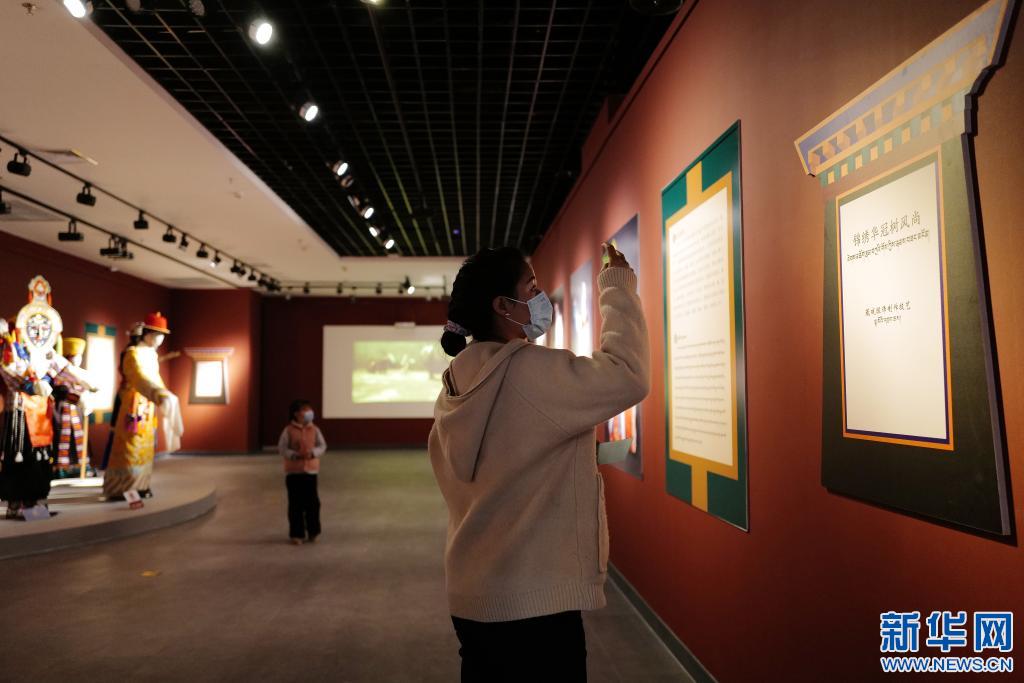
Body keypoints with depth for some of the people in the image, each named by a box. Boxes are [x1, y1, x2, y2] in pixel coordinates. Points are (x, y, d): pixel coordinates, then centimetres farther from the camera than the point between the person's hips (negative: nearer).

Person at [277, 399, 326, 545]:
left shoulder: (314, 429, 1)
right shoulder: (289, 430, -7)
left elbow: (322, 446, 1)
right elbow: (281, 448, -7)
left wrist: (312, 453, -18)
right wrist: (295, 455, -21)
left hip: (311, 470, 2)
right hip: (293, 471, -2)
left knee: (312, 502, 5)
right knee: (295, 503, 3)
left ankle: (313, 532, 21)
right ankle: (296, 534, 14)